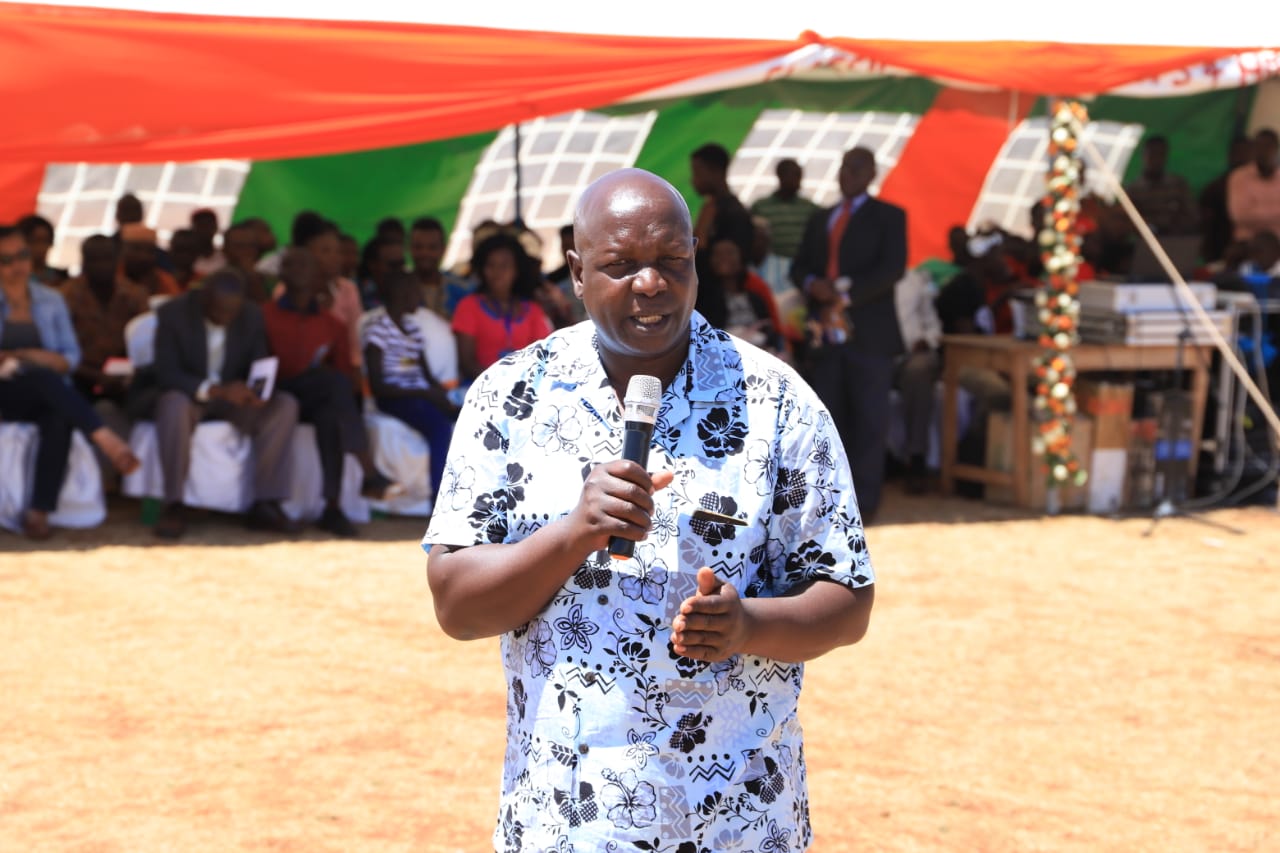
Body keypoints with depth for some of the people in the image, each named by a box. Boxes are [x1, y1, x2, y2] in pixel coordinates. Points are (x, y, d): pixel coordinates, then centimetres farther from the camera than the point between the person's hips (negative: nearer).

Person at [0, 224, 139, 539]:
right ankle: (105, 438, -42)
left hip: (46, 397, 2)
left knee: (59, 419, -33)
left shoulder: (51, 300, 13)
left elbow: (71, 357, 8)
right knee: (44, 379, -35)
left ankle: (39, 511, -34)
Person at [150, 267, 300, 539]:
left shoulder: (252, 316, -3)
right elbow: (166, 374, -21)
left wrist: (256, 391, -27)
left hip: (232, 395, 4)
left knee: (285, 405, -23)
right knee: (174, 404, -40)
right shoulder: (172, 313, -14)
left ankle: (265, 505, -21)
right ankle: (174, 505, -29)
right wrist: (214, 390, -36)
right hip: (189, 395, -4)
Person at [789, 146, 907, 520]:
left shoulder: (889, 216, 5)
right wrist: (812, 284, -7)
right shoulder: (819, 219, 22)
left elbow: (892, 268, -7)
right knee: (828, 418, 5)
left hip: (868, 333, -5)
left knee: (868, 420, -4)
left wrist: (845, 293, -16)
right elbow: (799, 266, 17)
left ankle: (863, 500, -1)